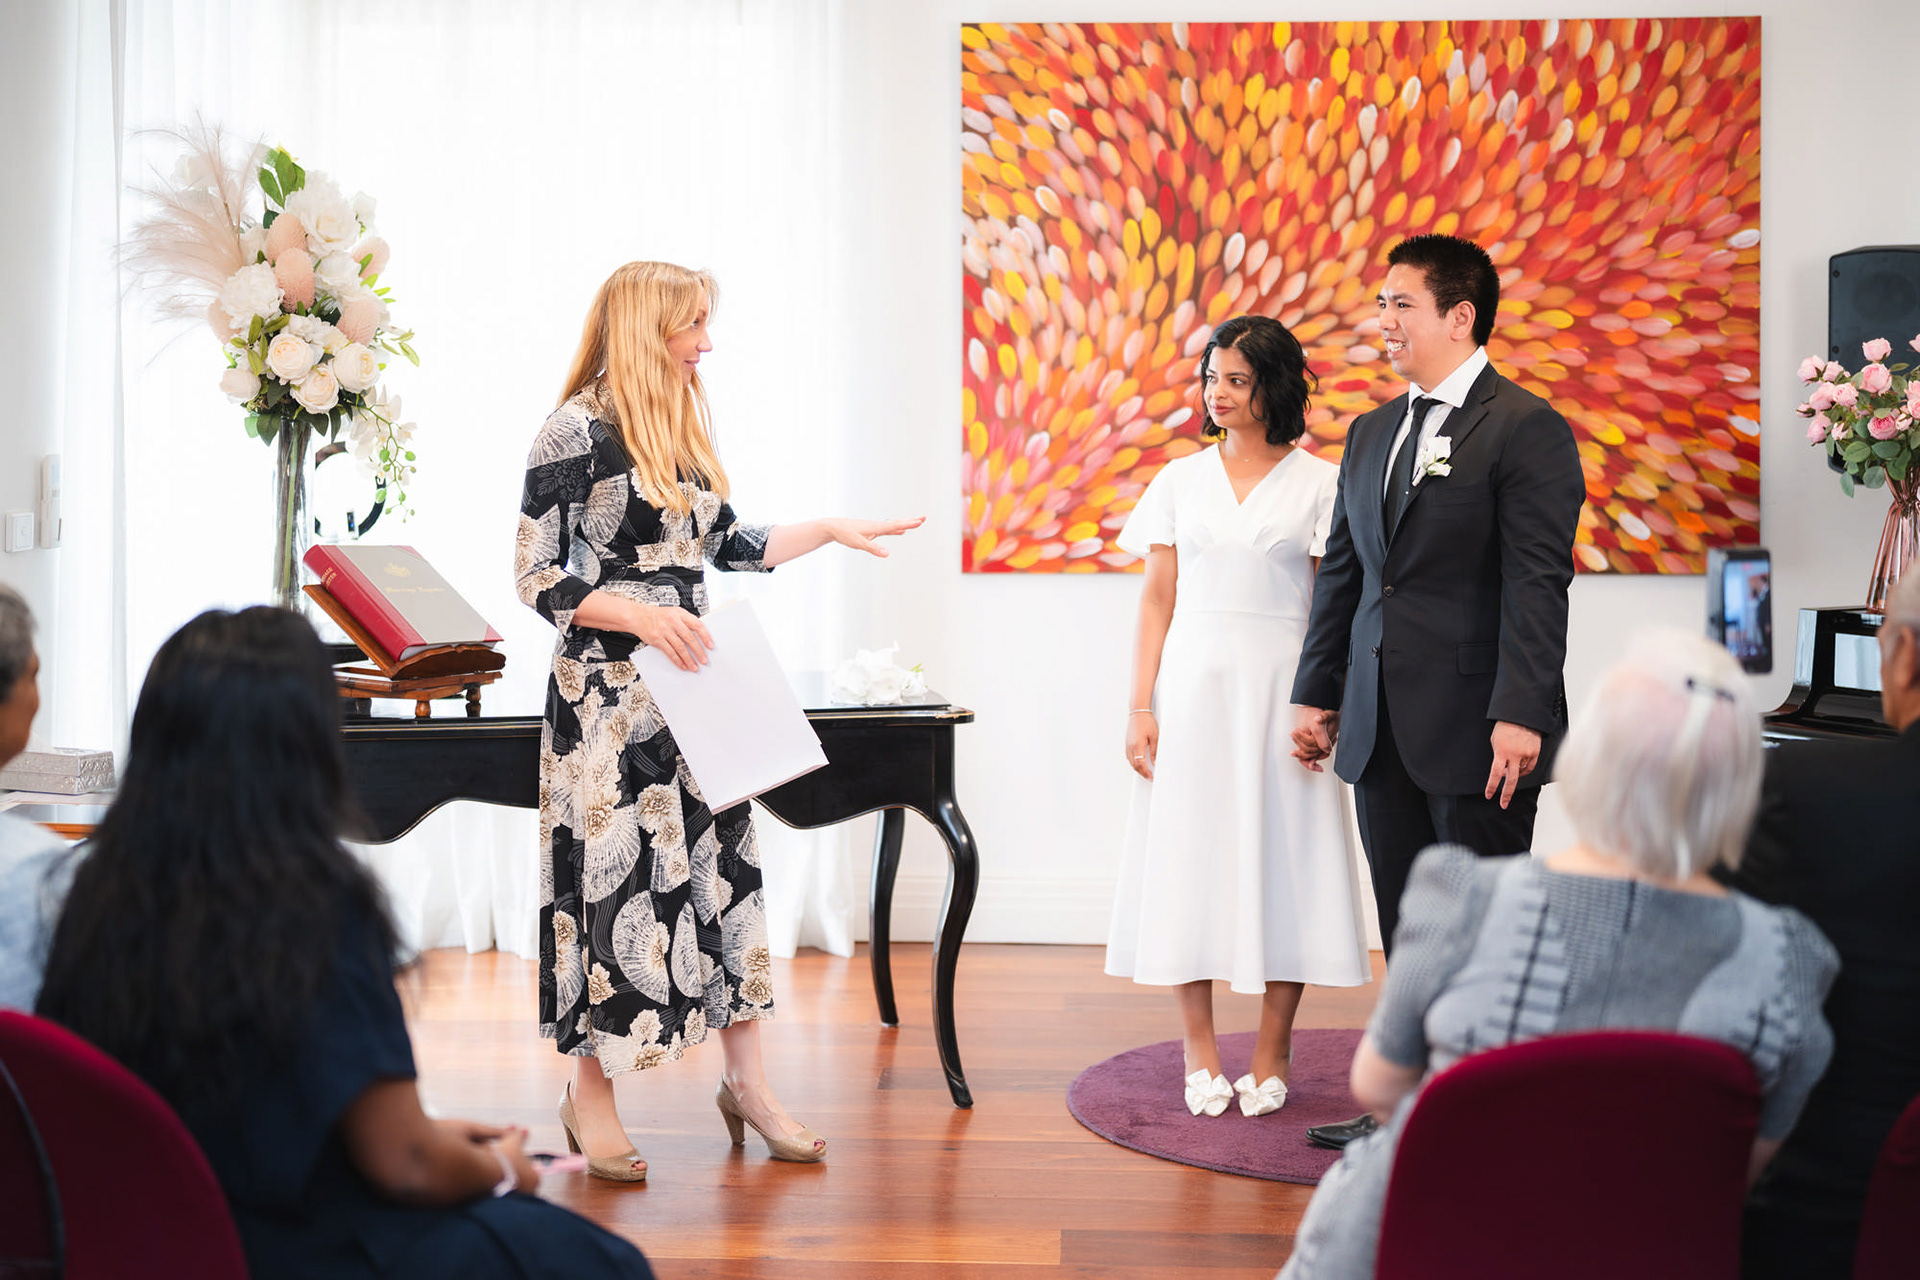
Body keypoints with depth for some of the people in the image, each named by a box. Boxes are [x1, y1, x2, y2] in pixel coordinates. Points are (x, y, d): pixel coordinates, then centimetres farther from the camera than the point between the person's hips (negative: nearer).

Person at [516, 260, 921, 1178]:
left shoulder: (683, 428, 12)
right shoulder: (578, 430, -11)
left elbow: (730, 545, 20)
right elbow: (535, 575, -12)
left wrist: (829, 531, 17)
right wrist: (641, 615, -21)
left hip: (692, 686, 7)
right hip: (609, 695, -7)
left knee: (725, 864, 8)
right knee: (615, 875, -1)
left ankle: (745, 1080, 18)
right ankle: (590, 1094, 15)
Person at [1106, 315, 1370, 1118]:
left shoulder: (1318, 484, 2)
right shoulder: (1181, 480, 8)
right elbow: (1157, 600, 8)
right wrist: (1140, 708, 0)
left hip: (1278, 688, -2)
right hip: (1192, 685, 2)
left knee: (1280, 856, 0)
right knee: (1188, 852, 2)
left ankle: (1272, 1054, 11)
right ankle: (1200, 1055, 11)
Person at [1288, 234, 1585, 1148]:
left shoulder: (1526, 429, -8)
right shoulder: (1370, 433, 14)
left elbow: (1537, 583, -15)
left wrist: (1519, 714, -21)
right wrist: (1318, 693, 15)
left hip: (1475, 730, -7)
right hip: (1382, 729, 7)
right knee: (1407, 928, 13)